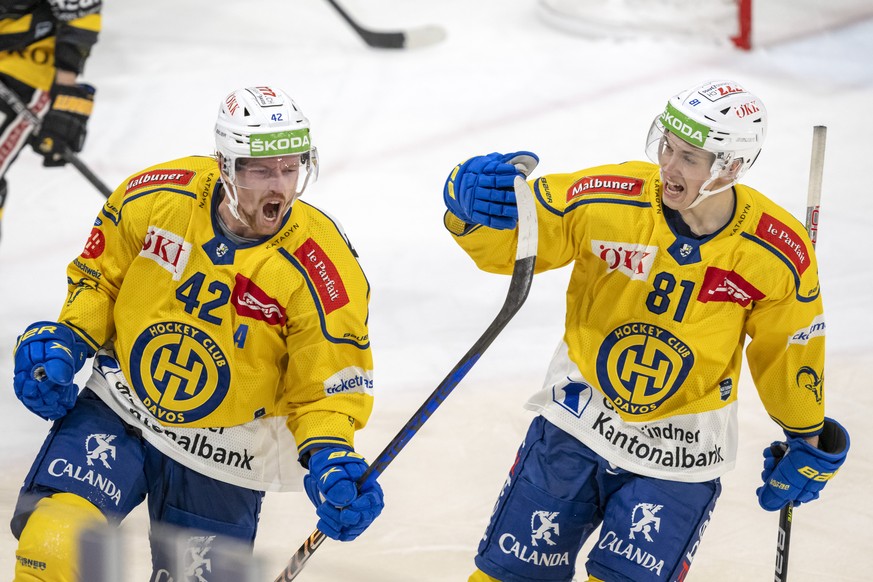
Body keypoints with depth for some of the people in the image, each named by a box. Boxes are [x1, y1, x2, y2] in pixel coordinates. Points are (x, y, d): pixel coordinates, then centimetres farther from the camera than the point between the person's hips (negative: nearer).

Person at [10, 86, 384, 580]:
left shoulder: (325, 269, -22)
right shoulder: (154, 197, -14)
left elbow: (328, 388, -13)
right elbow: (100, 273, 5)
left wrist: (330, 457, -29)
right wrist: (67, 342, -8)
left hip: (218, 456, -1)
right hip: (118, 408, 1)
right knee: (50, 542, -16)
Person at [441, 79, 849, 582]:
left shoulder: (779, 253, -16)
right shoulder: (607, 200, -19)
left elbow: (787, 346, 2)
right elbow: (505, 245, -12)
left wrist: (808, 440, 13)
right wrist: (472, 202, -34)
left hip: (681, 449, -1)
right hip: (577, 420, 1)